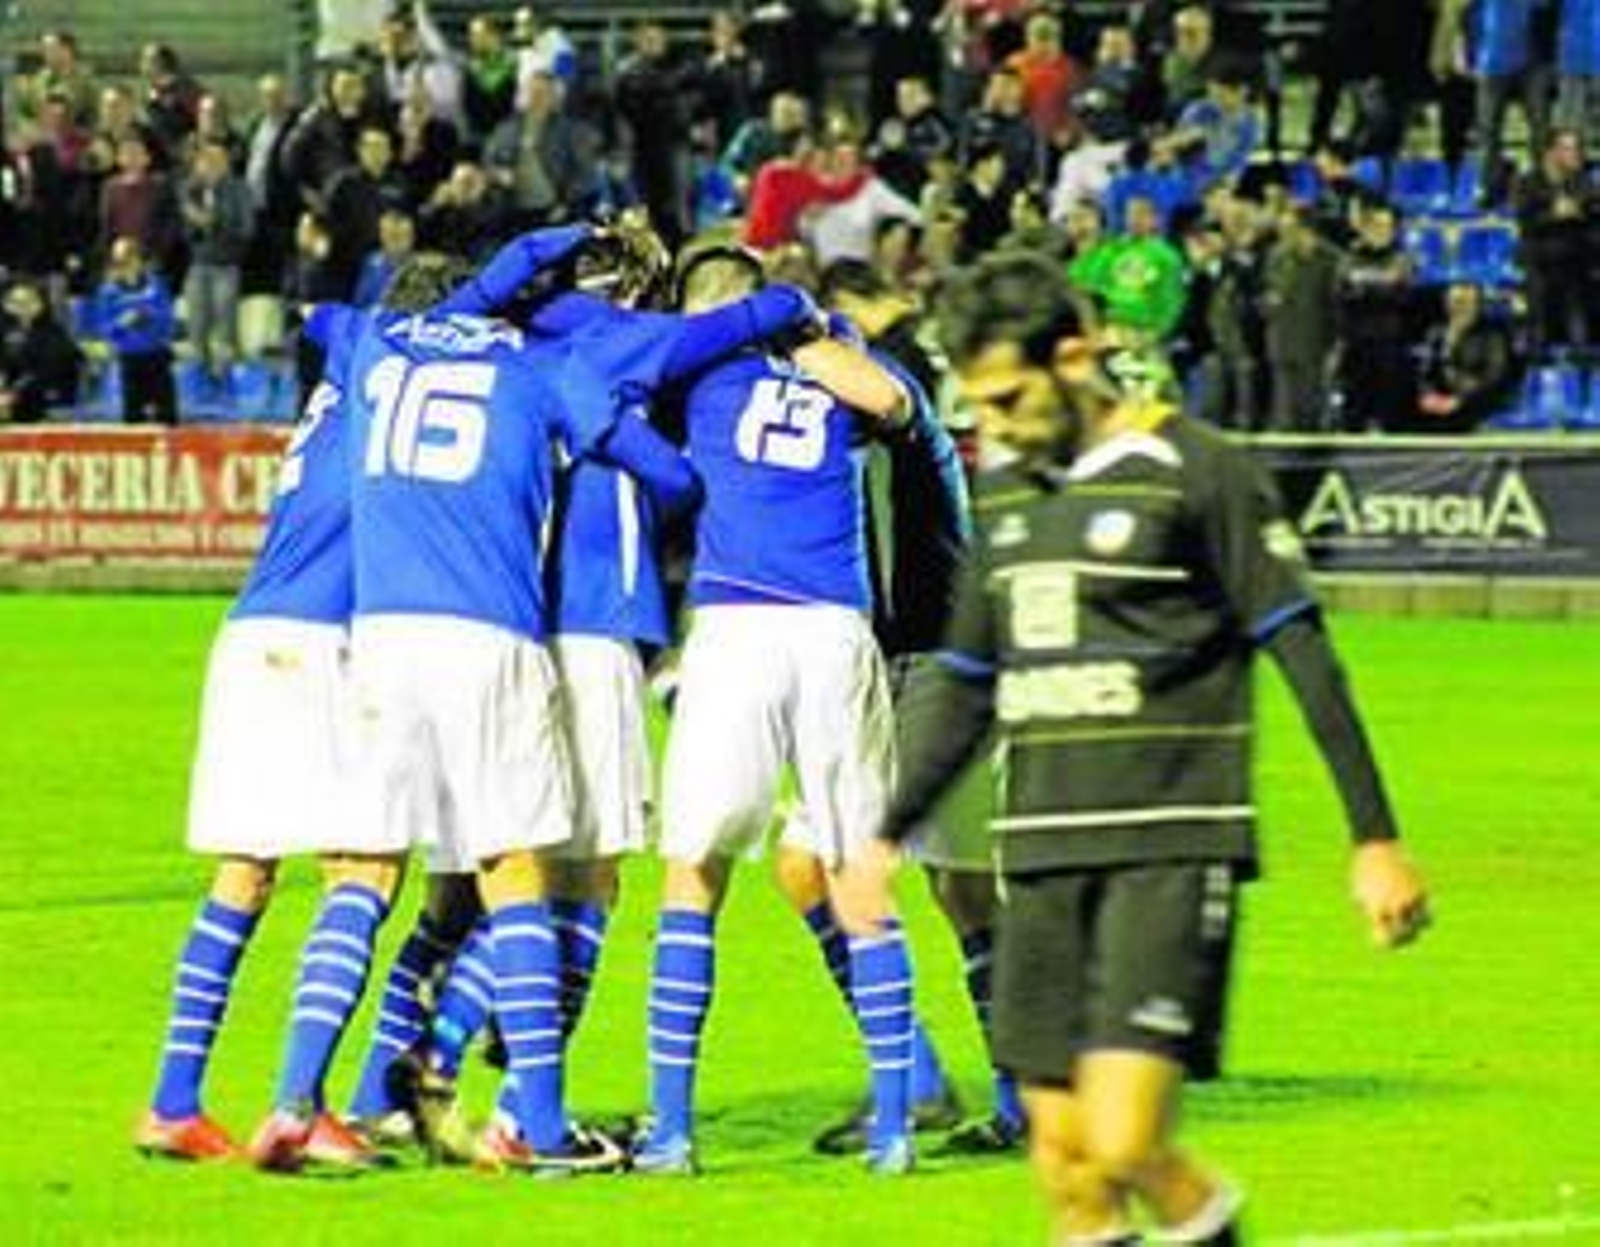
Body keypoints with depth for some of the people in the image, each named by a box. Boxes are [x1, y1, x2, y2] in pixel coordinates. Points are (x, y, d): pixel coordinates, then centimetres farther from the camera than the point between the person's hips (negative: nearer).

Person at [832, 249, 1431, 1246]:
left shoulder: (1195, 471, -6)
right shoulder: (1010, 498, 15)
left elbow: (1305, 656, -6)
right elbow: (965, 687, 26)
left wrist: (1377, 840, -9)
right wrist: (888, 838, 23)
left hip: (1171, 853, -6)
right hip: (1043, 860, 7)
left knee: (1122, 1149, -17)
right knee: (1063, 1159, 2)